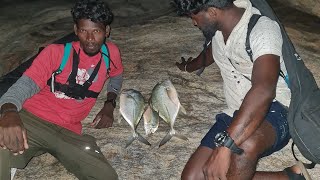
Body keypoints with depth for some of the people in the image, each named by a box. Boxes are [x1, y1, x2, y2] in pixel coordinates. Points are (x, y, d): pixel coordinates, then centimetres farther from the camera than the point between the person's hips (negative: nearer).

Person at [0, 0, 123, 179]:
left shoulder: (111, 53, 7)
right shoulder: (56, 52, -2)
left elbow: (116, 76, 30)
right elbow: (26, 84, -14)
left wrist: (110, 105, 12)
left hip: (68, 132, 6)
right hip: (30, 120, -5)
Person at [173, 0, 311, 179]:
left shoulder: (263, 29, -19)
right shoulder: (217, 29, 7)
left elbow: (263, 91, -35)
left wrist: (224, 146, -43)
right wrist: (188, 67, 54)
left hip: (274, 112, -7)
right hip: (235, 117, 8)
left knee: (244, 146, -43)